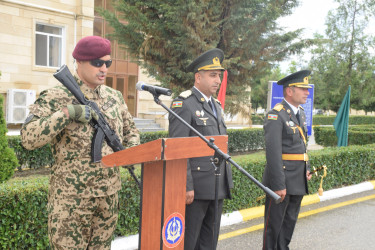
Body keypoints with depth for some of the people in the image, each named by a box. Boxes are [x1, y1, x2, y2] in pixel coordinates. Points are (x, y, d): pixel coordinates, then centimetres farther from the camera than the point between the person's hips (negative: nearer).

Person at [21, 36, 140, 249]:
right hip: (71, 199, -5)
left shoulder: (115, 97, 8)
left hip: (109, 196, 6)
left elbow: (130, 130, 19)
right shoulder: (56, 98, -10)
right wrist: (67, 113, -27)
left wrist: (132, 149, -2)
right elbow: (29, 139, -19)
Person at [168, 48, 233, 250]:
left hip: (218, 187, 8)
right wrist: (186, 187, -20)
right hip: (196, 187, -8)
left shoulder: (216, 105, 16)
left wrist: (227, 182, 17)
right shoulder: (183, 104, -10)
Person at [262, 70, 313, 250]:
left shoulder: (300, 114, 12)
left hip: (299, 181, 8)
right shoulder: (276, 115, -16)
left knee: (290, 222, 18)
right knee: (274, 223, 5)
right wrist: (279, 185, -23)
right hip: (282, 179, -8)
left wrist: (307, 169, 14)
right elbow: (273, 152, -21)